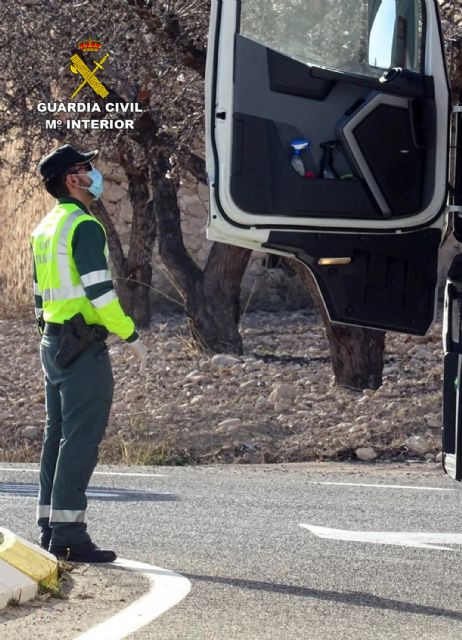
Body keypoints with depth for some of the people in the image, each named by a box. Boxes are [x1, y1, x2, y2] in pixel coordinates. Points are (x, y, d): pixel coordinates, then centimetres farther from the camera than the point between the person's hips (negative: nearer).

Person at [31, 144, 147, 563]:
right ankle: (69, 535, -12)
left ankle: (51, 532, 13)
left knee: (58, 436, 11)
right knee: (81, 440, -9)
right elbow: (99, 290, -20)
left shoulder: (46, 228, 15)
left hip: (52, 343, 10)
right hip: (84, 346, -10)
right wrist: (130, 335, -14)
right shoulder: (84, 226, -14)